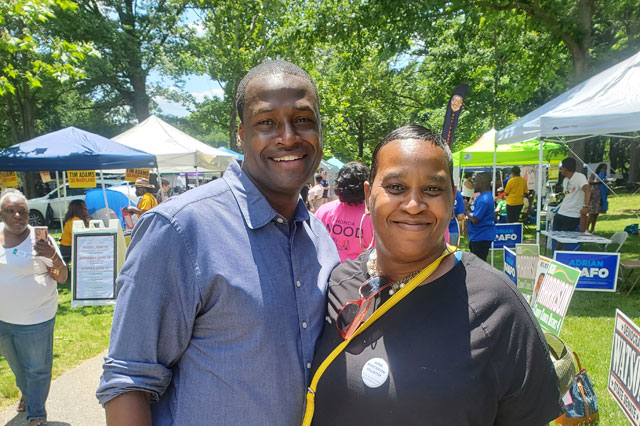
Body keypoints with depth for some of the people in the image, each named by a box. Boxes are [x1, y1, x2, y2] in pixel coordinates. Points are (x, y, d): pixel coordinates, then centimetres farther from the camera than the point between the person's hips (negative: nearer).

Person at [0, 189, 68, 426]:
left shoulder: (40, 239, -15)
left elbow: (62, 278, -16)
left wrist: (53, 257, -33)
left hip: (35, 319, -5)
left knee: (37, 368, 8)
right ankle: (27, 393, 53)